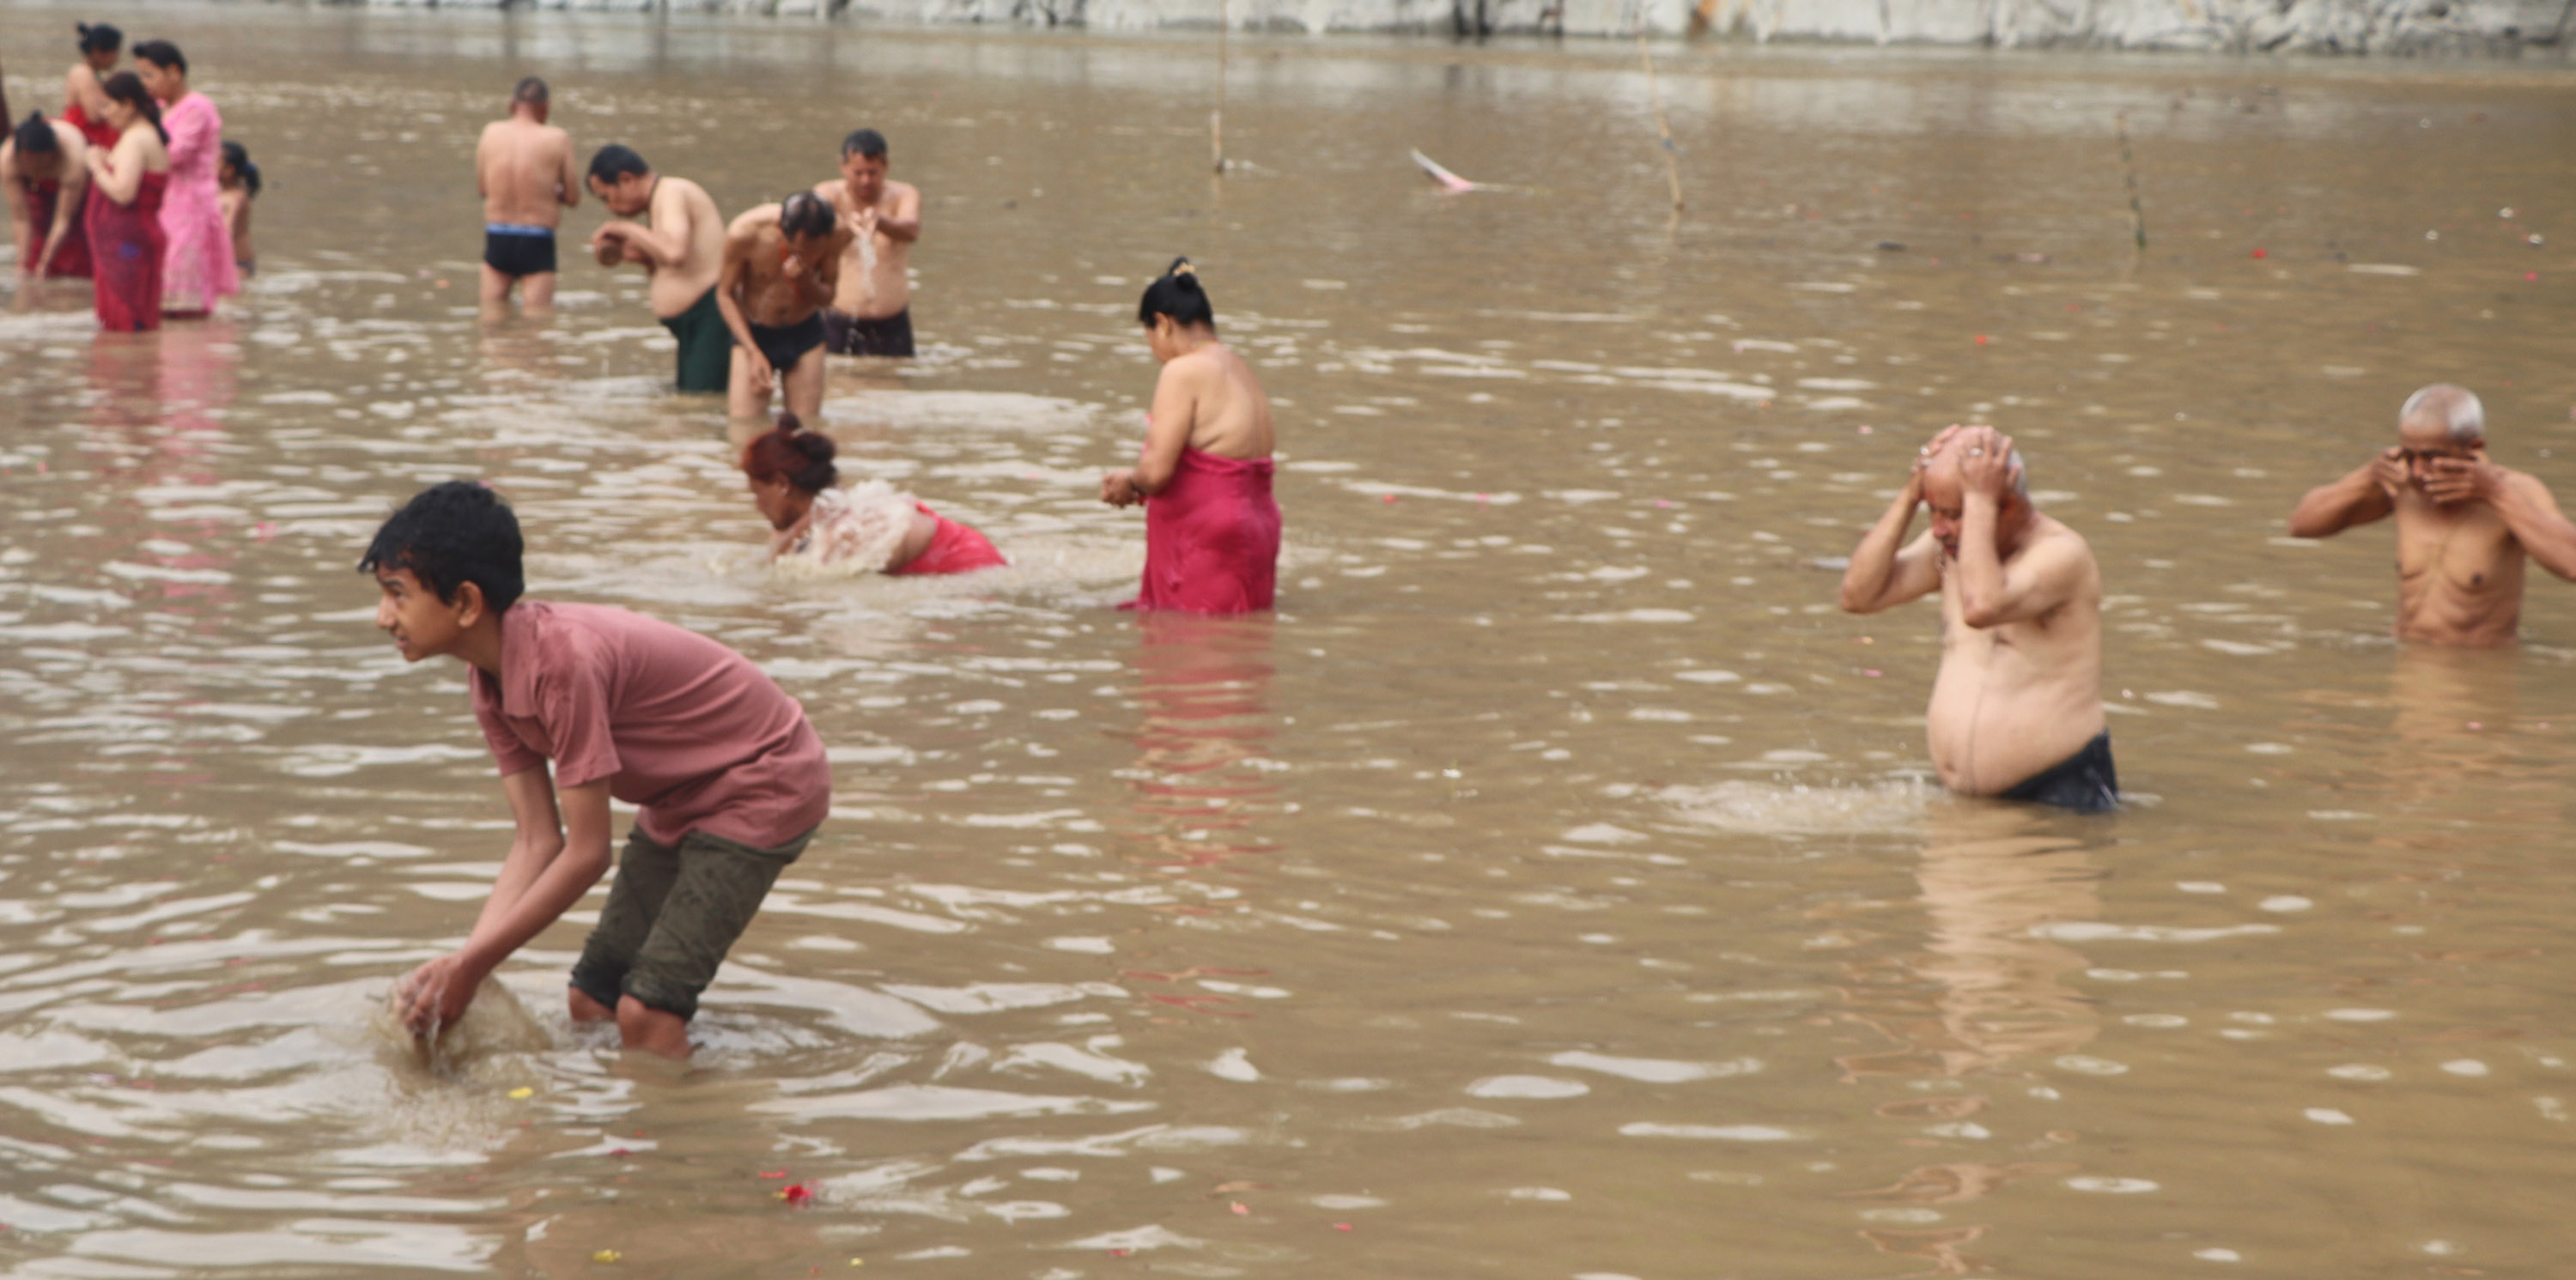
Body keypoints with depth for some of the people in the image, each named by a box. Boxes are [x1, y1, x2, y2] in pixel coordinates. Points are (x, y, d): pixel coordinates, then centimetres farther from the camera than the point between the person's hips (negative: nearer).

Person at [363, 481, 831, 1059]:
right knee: (591, 1000, 6)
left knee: (647, 1009, -19)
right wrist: (463, 960, -16)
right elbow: (537, 844, -3)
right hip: (681, 802, 9)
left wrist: (471, 965, -21)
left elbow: (586, 854, -27)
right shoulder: (490, 682, -4)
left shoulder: (563, 659, -32)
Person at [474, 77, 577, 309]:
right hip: (537, 244, -3)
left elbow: (481, 188, 10)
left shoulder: (491, 133, 1)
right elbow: (573, 197, -3)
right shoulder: (557, 139, -9)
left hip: (496, 238, 3)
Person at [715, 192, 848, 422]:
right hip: (752, 333, -2)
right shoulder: (744, 233, -25)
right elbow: (725, 294, -9)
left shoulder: (837, 233, -18)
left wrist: (806, 281, -28)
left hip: (804, 334, 2)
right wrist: (754, 353, -15)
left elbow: (826, 296, -4)